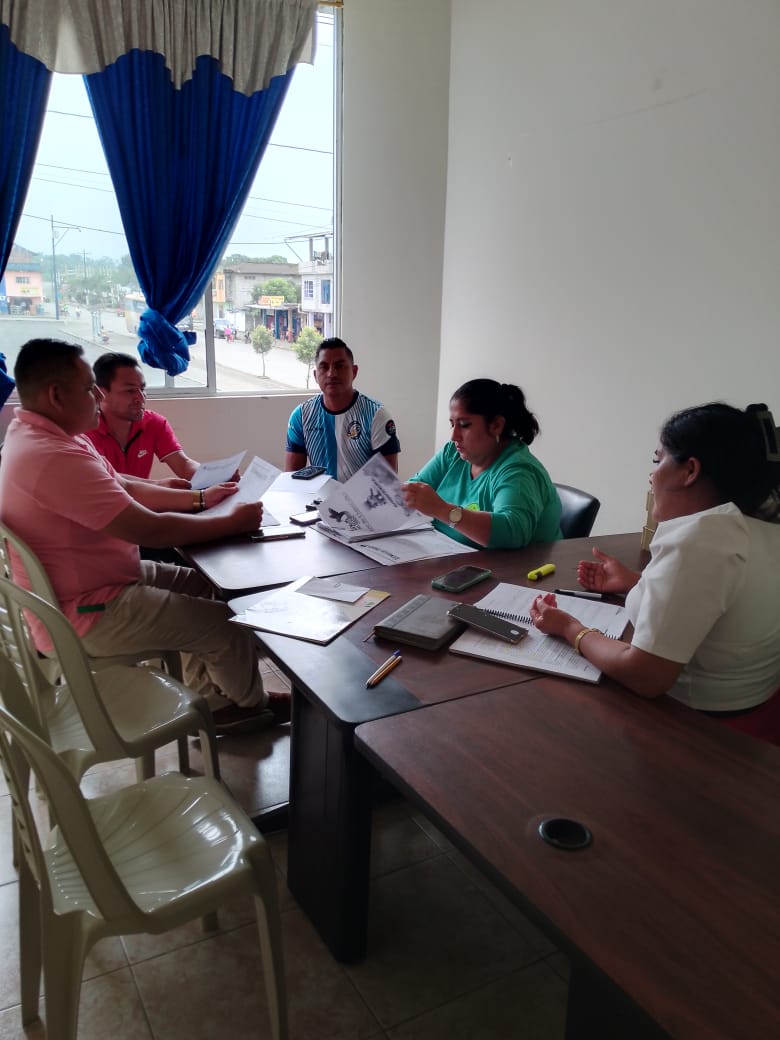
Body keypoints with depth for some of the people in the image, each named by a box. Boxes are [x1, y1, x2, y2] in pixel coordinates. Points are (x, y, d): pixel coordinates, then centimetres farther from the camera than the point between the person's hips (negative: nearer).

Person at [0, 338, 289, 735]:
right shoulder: (53, 457, -31)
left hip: (101, 577, 11)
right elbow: (150, 528, -29)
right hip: (83, 613, -11)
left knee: (201, 586, 17)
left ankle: (211, 703, 25)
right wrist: (233, 522, -18)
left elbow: (125, 488, 12)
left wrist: (199, 499, 9)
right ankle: (253, 704, 24)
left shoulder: (38, 434, 4)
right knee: (229, 624, -6)